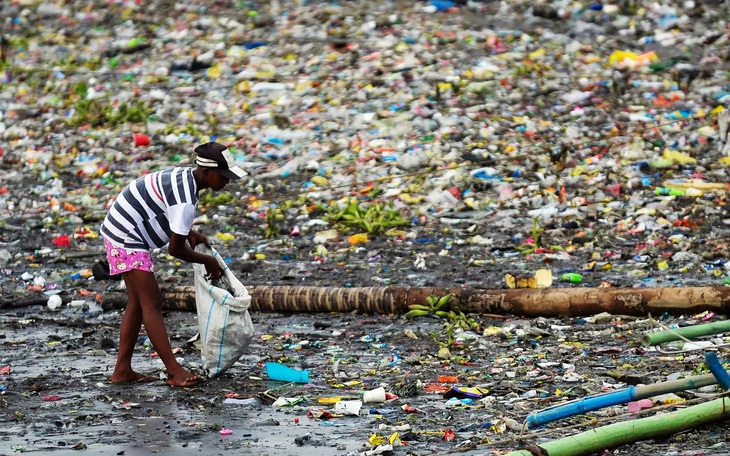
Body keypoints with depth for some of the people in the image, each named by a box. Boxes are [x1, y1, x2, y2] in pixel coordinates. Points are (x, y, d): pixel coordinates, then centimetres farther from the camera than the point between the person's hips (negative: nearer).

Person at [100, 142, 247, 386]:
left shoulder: (185, 176, 5)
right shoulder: (185, 198, -25)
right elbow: (175, 249, -20)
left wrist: (188, 232, 8)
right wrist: (208, 261, -4)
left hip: (123, 232, 10)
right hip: (126, 238, -10)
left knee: (138, 302, 11)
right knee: (151, 303, -10)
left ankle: (122, 370, 13)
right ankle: (174, 371, -10)